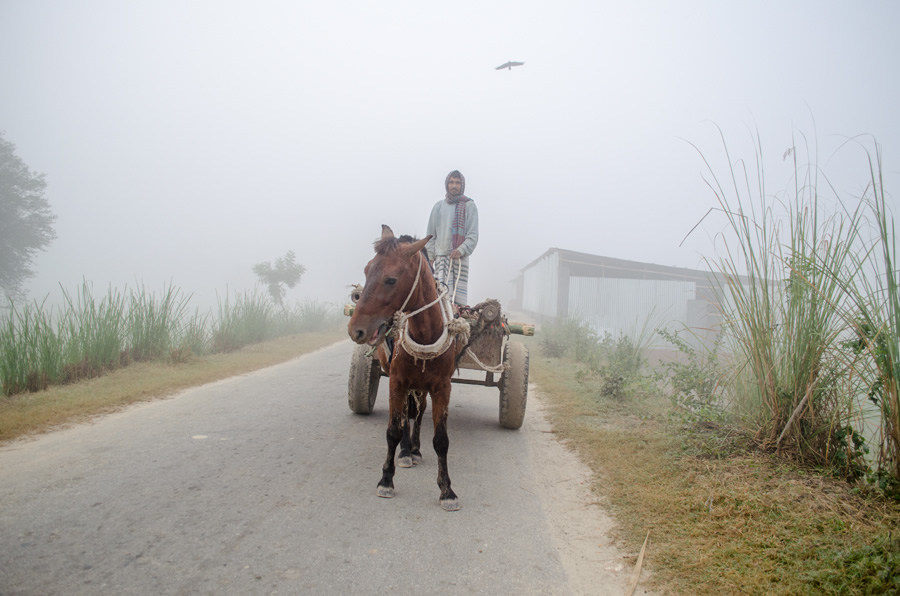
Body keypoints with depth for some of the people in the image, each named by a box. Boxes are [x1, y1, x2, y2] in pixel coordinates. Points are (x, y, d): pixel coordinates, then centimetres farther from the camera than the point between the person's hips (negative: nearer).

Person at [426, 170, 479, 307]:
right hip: (440, 256, 2)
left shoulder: (469, 206, 5)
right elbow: (430, 234, 16)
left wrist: (462, 250, -15)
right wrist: (431, 254, 5)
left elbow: (473, 234, -1)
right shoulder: (438, 206, 15)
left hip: (460, 256, -2)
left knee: (459, 292, -7)